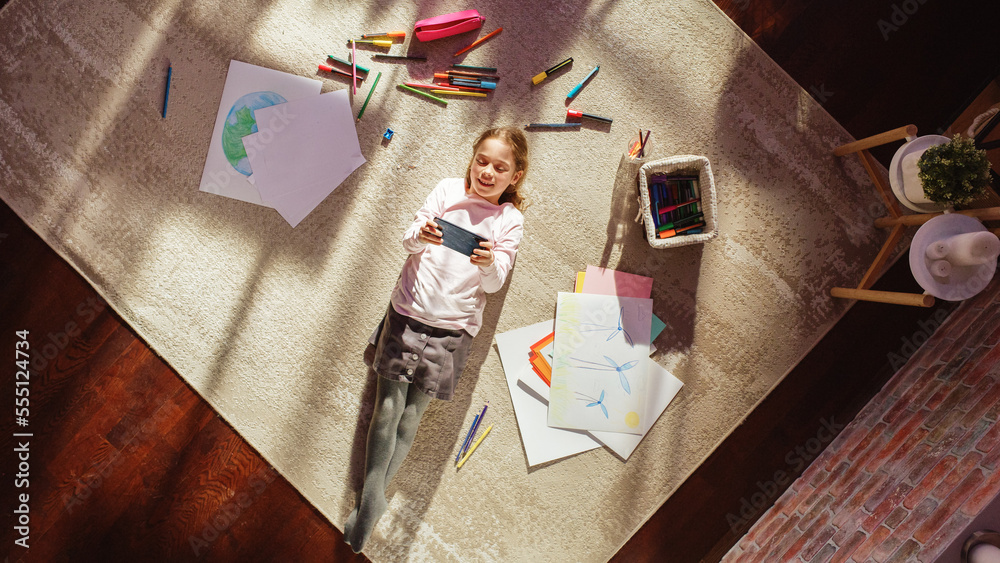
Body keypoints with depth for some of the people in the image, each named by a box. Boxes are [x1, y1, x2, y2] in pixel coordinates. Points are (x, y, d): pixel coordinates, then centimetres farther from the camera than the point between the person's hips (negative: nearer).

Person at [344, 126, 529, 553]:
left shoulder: (510, 220, 2)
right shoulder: (449, 189, 3)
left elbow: (494, 284, -4)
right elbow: (409, 240, -1)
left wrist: (490, 264, -27)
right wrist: (420, 235, -25)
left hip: (453, 328, 0)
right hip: (409, 312, 1)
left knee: (410, 419, 5)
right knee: (387, 410, -1)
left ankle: (369, 501, 20)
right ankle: (372, 499, 14)